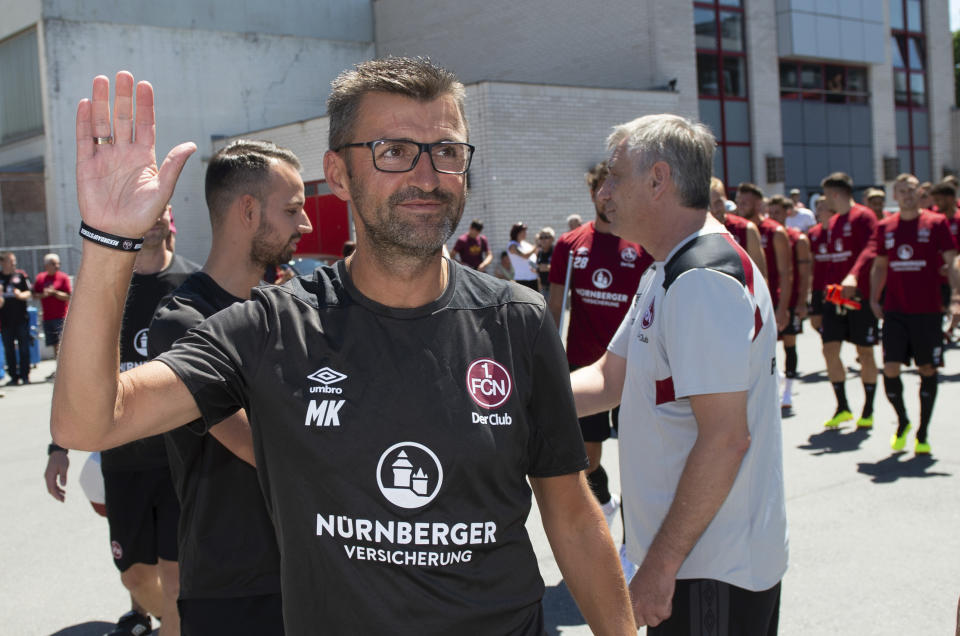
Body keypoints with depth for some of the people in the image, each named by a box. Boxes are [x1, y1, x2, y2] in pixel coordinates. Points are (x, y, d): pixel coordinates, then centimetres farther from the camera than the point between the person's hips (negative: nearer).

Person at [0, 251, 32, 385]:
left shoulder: (21, 275, 6)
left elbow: (30, 294, 3)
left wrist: (20, 295, -16)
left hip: (21, 318, -2)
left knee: (24, 348, 0)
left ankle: (25, 375, 5)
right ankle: (14, 377, 11)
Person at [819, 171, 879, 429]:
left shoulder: (864, 216, -7)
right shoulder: (833, 222, 15)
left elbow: (870, 249, -22)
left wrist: (853, 276, -37)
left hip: (860, 295, -7)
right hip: (834, 294, 7)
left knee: (864, 352, 2)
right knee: (830, 349, 1)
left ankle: (868, 411, 14)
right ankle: (842, 408, 13)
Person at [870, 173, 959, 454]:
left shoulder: (936, 223, -1)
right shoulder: (885, 227, 8)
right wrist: (874, 299, 7)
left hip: (927, 311, -2)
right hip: (894, 311, 2)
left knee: (927, 370, 5)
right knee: (890, 369, -6)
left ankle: (922, 434, 17)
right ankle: (902, 422, 19)